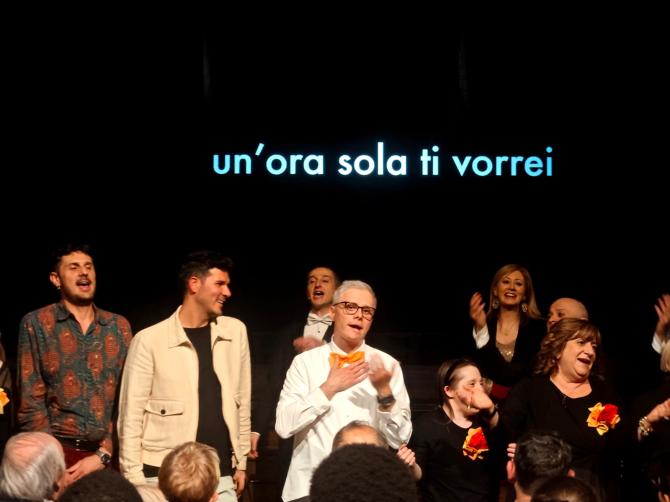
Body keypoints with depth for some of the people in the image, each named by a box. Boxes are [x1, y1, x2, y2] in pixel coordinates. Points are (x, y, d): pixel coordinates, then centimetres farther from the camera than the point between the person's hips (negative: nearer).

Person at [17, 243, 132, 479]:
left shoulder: (119, 326, 9)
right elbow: (31, 400, -2)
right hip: (58, 453, -2)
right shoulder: (36, 324, 3)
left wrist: (103, 454, -5)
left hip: (108, 455, 2)